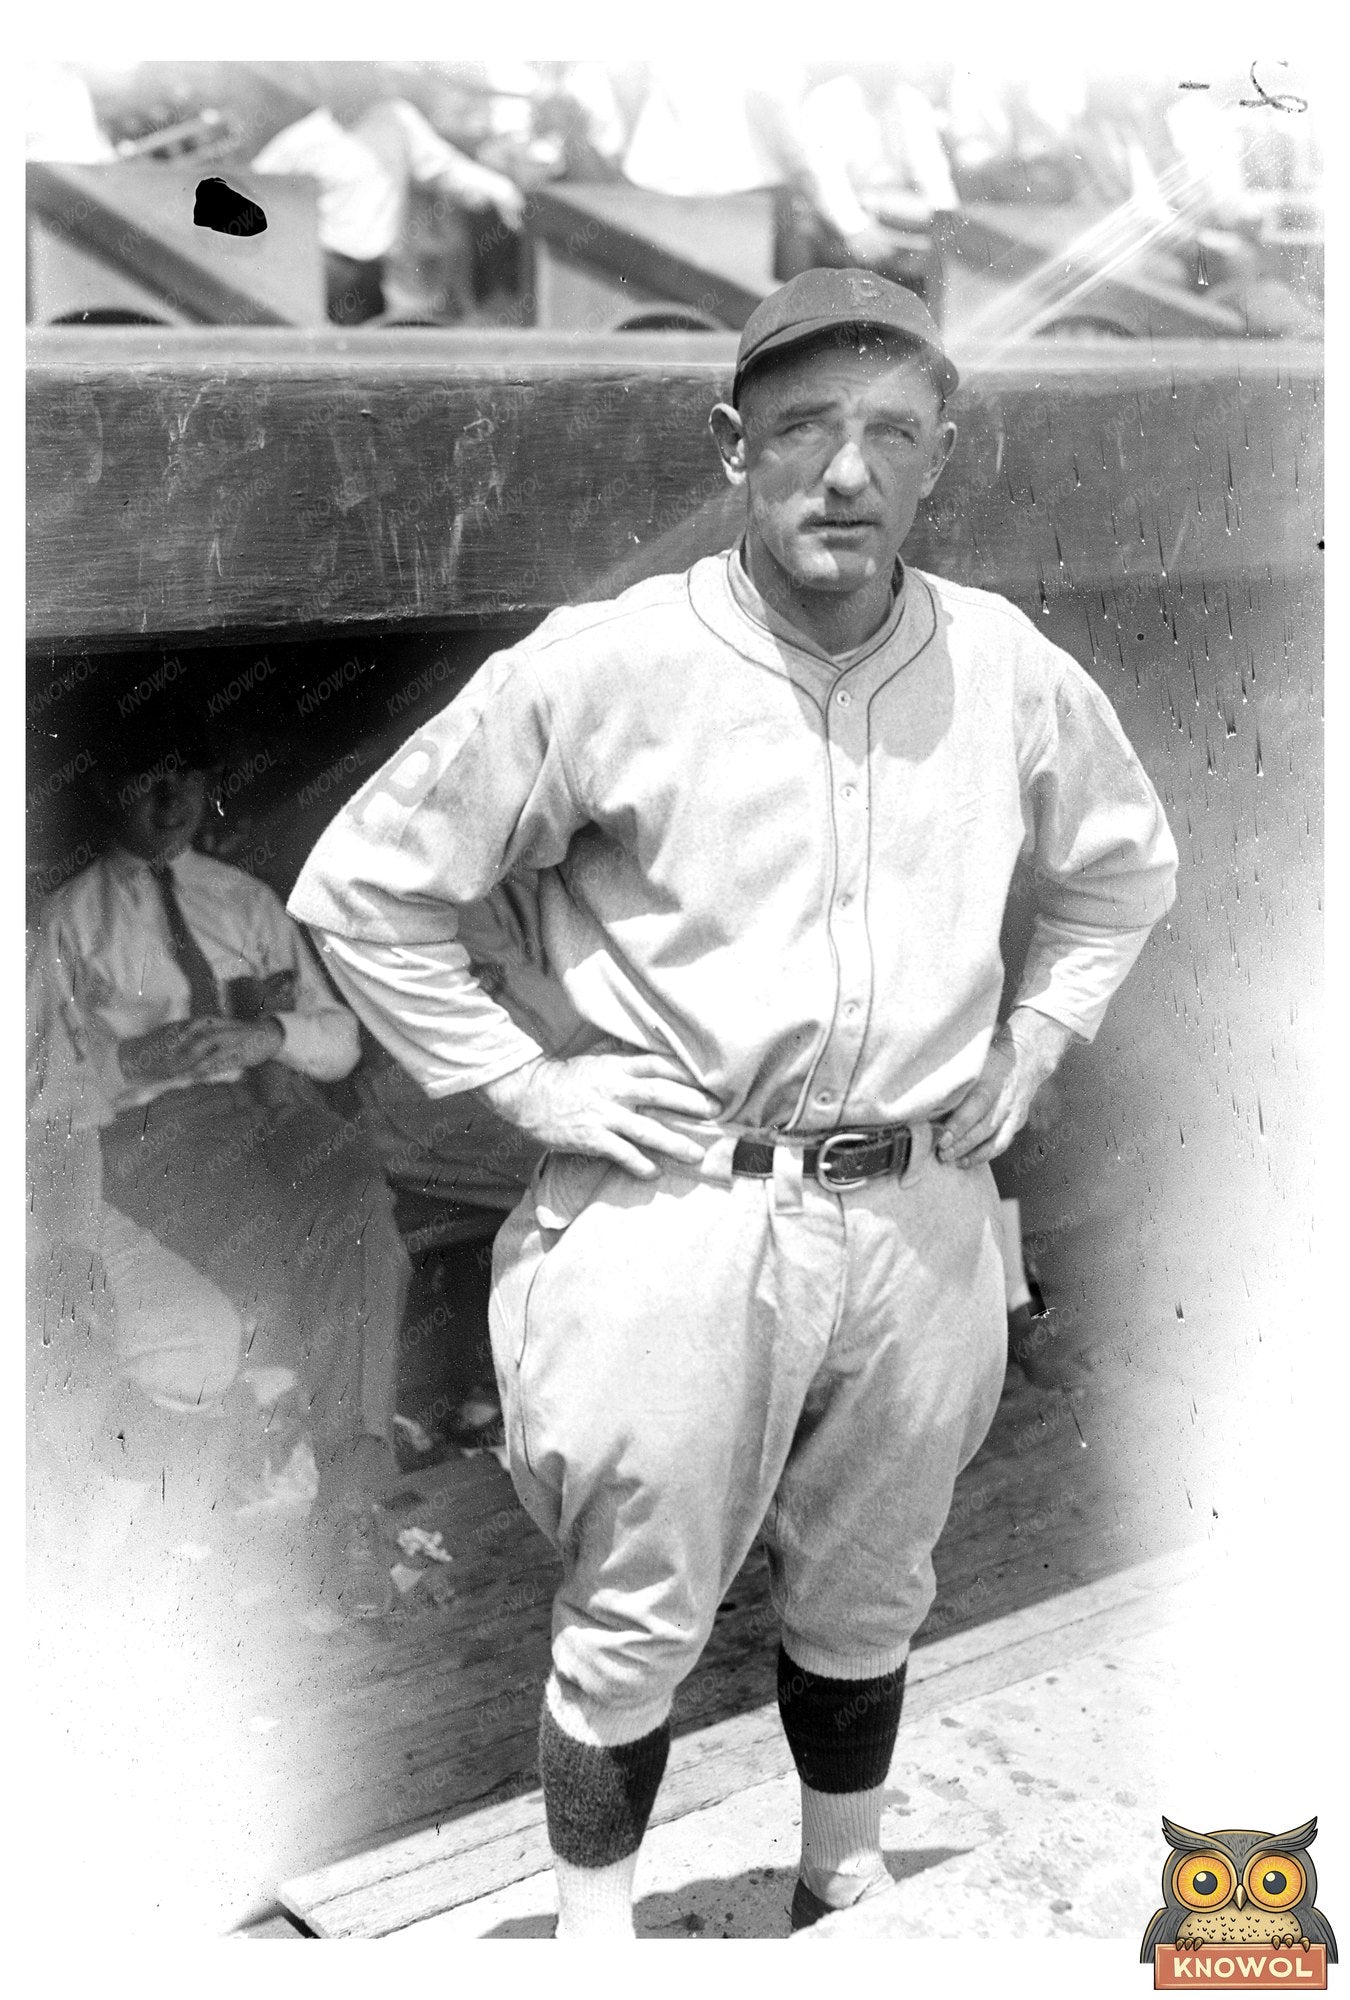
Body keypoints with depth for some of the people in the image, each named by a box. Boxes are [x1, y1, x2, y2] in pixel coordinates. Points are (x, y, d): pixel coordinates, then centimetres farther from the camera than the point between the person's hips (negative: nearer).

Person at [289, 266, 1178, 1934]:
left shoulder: (1012, 672, 1)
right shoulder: (601, 670, -11)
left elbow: (1127, 865, 20)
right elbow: (359, 888, -4)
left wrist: (1031, 1044, 10)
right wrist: (527, 1085, -7)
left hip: (923, 1217, 4)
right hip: (676, 1215, -3)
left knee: (865, 1607, 20)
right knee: (632, 1629, 8)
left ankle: (849, 1895, 43)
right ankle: (592, 1940, 31)